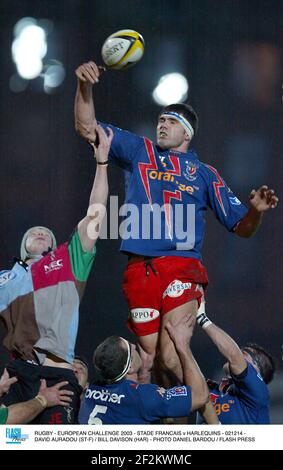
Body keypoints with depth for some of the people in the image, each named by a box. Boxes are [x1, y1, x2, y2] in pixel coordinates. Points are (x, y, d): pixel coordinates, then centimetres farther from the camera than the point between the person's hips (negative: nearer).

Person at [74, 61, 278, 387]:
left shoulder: (205, 174, 14)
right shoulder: (139, 152, 18)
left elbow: (241, 227, 14)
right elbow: (87, 127, 14)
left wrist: (256, 210, -9)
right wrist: (85, 86, -2)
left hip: (182, 268, -2)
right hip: (140, 270, 2)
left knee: (170, 357, -19)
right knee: (148, 356, 1)